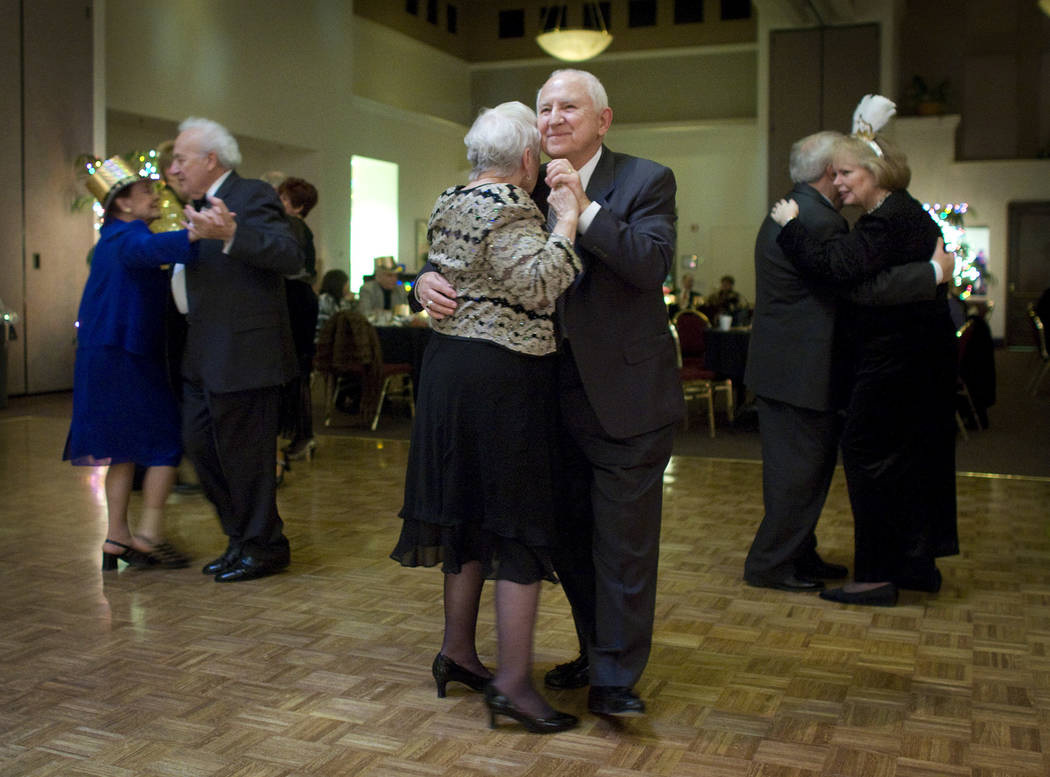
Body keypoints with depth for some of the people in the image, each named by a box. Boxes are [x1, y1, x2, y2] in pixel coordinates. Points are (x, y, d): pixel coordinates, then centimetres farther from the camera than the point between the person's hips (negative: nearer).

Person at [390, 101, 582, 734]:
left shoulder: (448, 203, 12)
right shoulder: (511, 208, -15)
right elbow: (537, 285, -28)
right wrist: (566, 223, -20)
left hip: (451, 365, 9)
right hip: (505, 374, -9)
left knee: (469, 511, 17)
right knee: (520, 521, -3)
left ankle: (458, 651, 28)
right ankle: (513, 682, -1)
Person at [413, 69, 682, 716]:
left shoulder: (646, 181, -5)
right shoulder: (529, 191, 9)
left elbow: (652, 266, -20)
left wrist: (583, 205, -22)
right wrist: (429, 279, -10)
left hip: (624, 392, -5)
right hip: (556, 390, 6)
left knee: (623, 538, -1)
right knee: (569, 534, 15)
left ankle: (615, 678, 11)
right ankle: (596, 651, 33)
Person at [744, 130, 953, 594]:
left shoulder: (791, 212, 14)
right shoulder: (816, 221, -21)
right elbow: (867, 285, -25)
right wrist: (937, 270, -14)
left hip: (788, 364, 11)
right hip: (798, 372, -11)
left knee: (813, 465, 18)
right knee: (799, 471, -1)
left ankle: (799, 555, 29)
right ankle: (769, 565, 9)